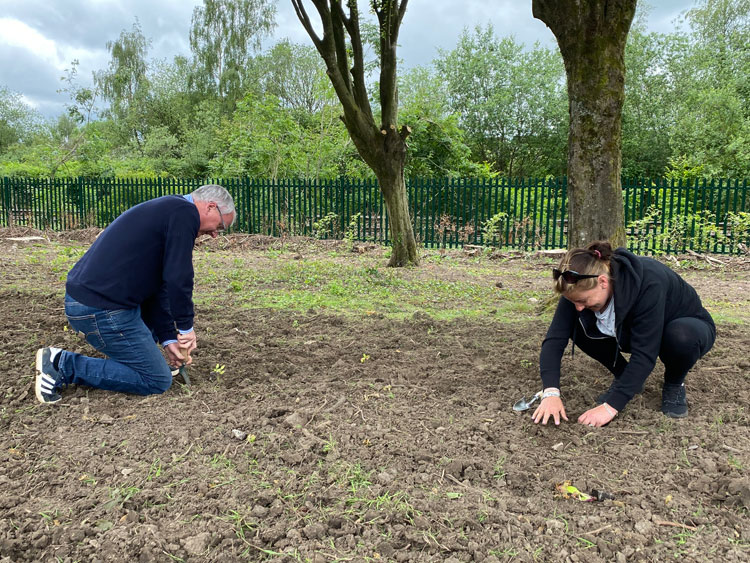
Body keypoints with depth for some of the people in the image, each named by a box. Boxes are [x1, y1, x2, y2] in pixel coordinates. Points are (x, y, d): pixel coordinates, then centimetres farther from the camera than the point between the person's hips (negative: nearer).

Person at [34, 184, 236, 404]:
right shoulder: (184, 212, -10)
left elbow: (156, 285, 20)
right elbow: (177, 279, -17)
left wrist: (168, 338, 18)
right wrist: (186, 327, -4)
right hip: (101, 310, -10)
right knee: (157, 380, 1)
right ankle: (64, 365, -2)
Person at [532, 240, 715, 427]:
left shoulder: (649, 283, -39)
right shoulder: (580, 287, -24)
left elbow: (644, 354, -39)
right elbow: (555, 338, -27)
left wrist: (611, 406, -41)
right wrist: (551, 392, -39)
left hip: (687, 327, -4)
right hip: (633, 330, 4)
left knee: (682, 336, -39)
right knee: (577, 327, -21)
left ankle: (674, 385, -6)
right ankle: (625, 378, 1)